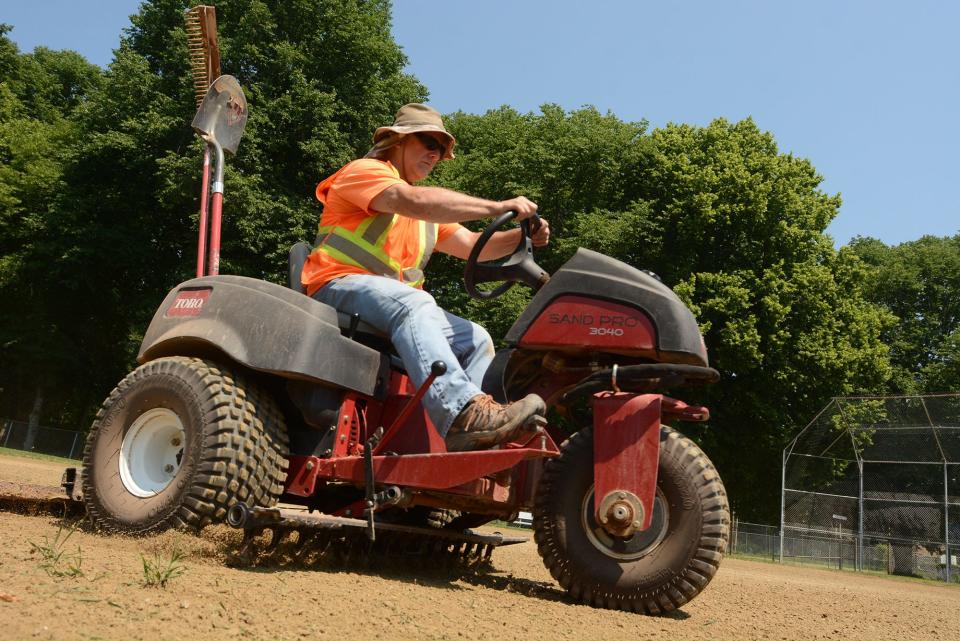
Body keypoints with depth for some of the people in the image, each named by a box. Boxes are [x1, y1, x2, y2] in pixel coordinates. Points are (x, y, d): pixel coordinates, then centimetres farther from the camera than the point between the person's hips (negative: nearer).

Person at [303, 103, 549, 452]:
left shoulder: (427, 213, 28)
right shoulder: (364, 170, 0)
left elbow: (471, 244, 18)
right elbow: (418, 203, -20)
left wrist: (521, 237, -1)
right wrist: (499, 207, -23)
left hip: (400, 300, 9)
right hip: (340, 286, -9)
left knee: (476, 340, -1)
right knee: (413, 304, -37)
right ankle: (462, 413, -53)